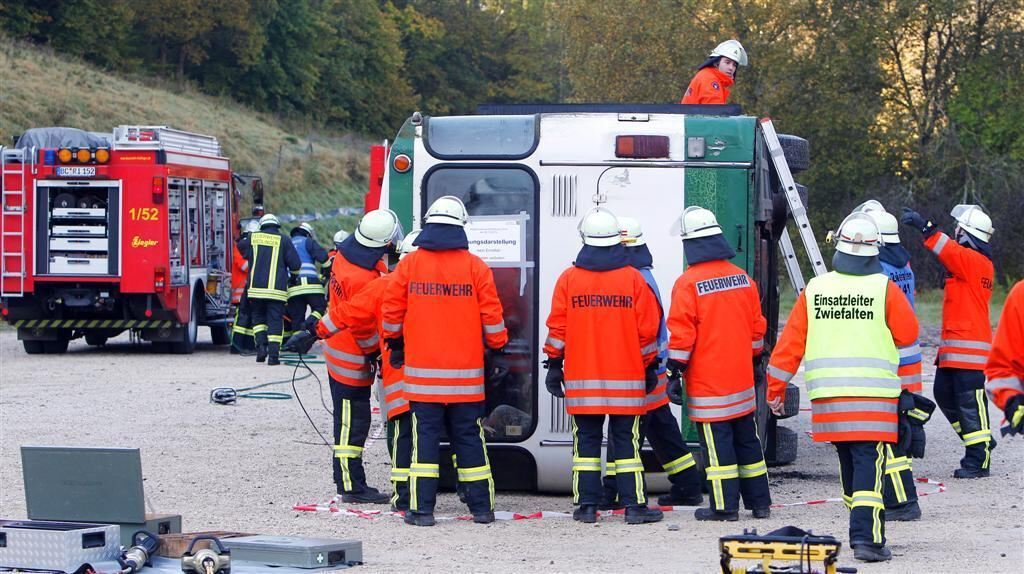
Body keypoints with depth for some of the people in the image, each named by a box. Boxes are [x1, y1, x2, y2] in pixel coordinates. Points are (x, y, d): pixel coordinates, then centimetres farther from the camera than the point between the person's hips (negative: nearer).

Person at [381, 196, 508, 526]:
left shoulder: (409, 264, 0)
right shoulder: (475, 267, -2)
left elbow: (391, 312, 5)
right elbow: (491, 316, -1)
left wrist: (395, 345, 21)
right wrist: (497, 348, 15)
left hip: (422, 371, 0)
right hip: (465, 372, 0)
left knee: (425, 437, 2)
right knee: (468, 438, 8)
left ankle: (421, 509, -2)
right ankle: (481, 507, 11)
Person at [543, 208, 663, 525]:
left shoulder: (569, 279, 0)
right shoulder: (633, 278, -1)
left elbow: (557, 328, 2)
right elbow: (647, 329, 2)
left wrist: (554, 365, 11)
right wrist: (650, 367, 12)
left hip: (581, 379, 1)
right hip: (626, 379, 0)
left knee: (586, 440, 6)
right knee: (626, 440, 2)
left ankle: (587, 505, 4)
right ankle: (634, 505, 0)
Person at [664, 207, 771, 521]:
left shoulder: (688, 283, -13)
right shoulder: (743, 278, 5)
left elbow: (682, 335, -14)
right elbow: (757, 327, 13)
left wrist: (675, 373, -9)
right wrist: (754, 360, 25)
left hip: (707, 383, -6)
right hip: (741, 378, 6)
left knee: (717, 442, -2)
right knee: (747, 439, 14)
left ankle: (725, 506, 0)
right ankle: (759, 503, 19)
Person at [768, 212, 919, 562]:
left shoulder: (814, 290, 3)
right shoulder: (884, 288, -6)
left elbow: (790, 343, 4)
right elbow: (908, 335, 2)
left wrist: (775, 387, 11)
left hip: (828, 396, 3)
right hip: (874, 396, -3)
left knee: (848, 464, 17)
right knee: (869, 464, -6)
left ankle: (863, 531, 26)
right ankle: (866, 537, -18)